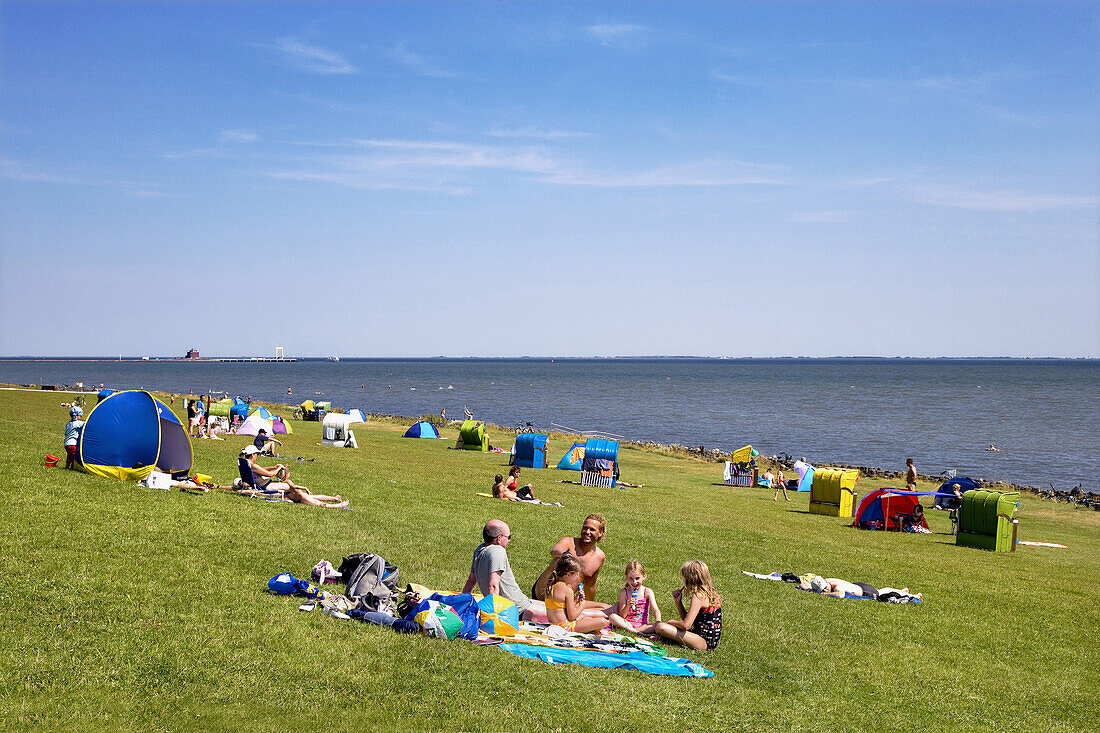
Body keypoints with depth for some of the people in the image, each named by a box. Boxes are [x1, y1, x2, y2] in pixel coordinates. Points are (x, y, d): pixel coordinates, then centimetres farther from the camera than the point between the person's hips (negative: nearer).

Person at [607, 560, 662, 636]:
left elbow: (656, 610, -12)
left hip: (643, 624, 0)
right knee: (613, 617, -28)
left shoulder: (648, 592, -1)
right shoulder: (624, 592, -2)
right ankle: (637, 632, -30)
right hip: (627, 623, 0)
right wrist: (628, 606, -24)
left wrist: (658, 622, -33)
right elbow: (622, 616, -4)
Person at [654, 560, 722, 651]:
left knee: (661, 627, -21)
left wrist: (669, 622, -6)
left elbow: (686, 625, -24)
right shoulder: (709, 593, 12)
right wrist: (678, 601, 8)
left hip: (705, 642, -10)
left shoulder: (699, 596, -18)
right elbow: (687, 619, 20)